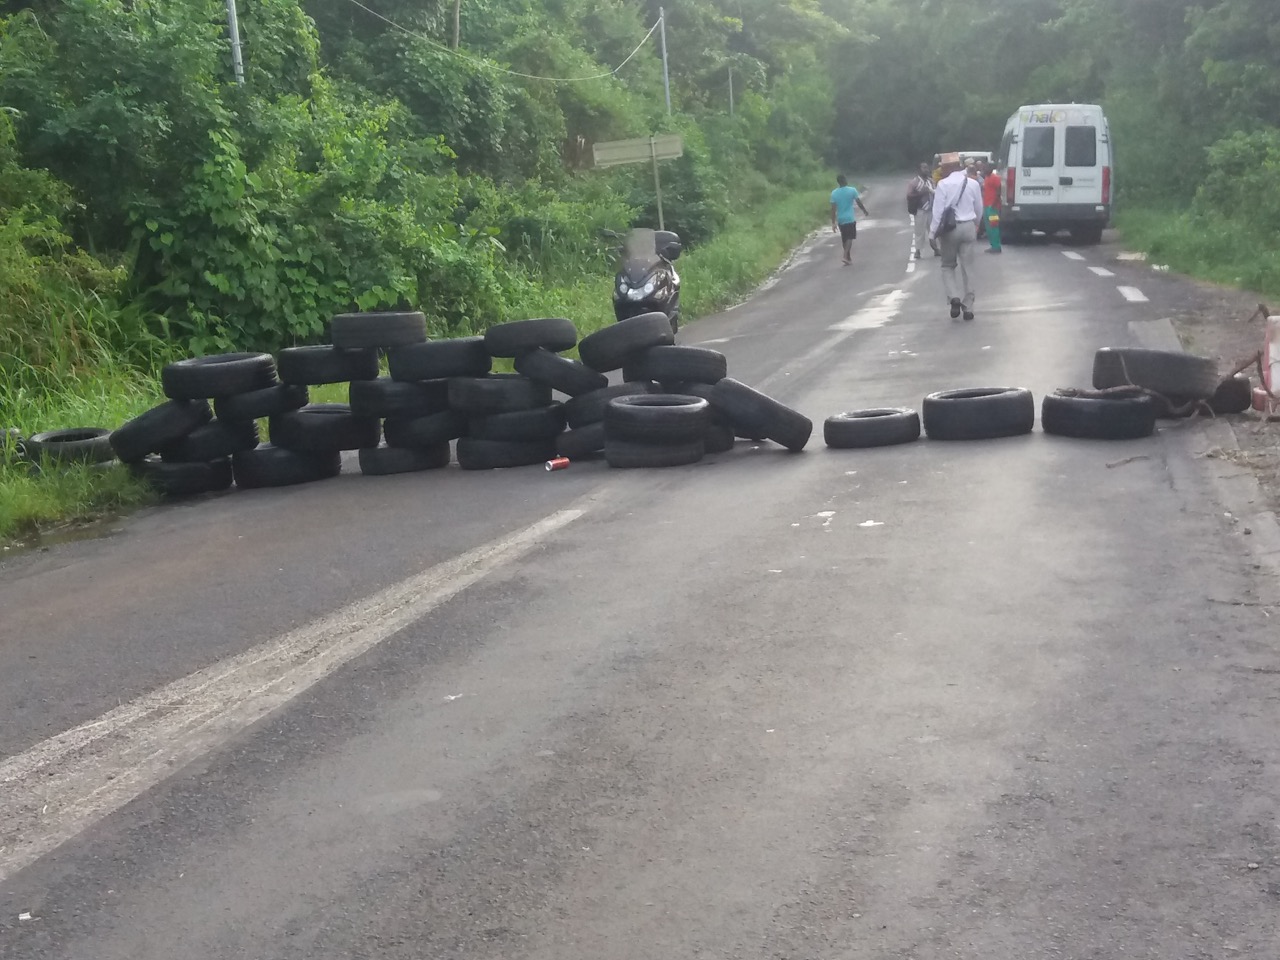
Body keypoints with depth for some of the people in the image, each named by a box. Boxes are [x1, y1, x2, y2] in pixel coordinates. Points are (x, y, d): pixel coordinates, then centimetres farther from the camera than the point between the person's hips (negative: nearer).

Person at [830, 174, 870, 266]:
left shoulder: (834, 193, -3)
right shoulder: (852, 190, -8)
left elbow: (833, 209, -5)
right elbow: (859, 203, -3)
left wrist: (833, 223, -2)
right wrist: (865, 212, 14)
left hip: (840, 219, 3)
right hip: (850, 218, -3)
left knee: (844, 239, 14)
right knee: (850, 238, -1)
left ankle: (848, 258, 23)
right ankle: (846, 257, -19)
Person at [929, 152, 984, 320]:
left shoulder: (943, 184, -10)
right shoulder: (973, 184, 2)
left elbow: (938, 211, -13)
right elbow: (979, 209, 12)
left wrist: (932, 232, -7)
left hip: (949, 228, -3)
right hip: (968, 227, 3)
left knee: (948, 266, 13)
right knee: (967, 268, 8)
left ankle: (954, 298, -9)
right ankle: (968, 308, 8)